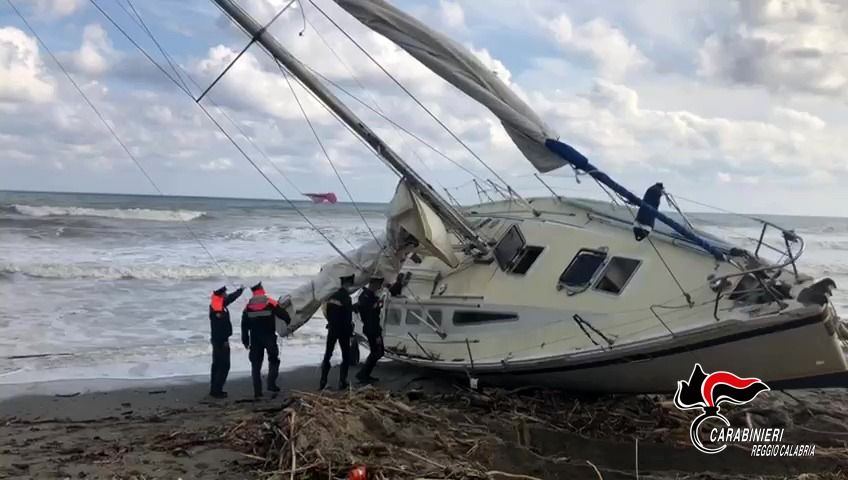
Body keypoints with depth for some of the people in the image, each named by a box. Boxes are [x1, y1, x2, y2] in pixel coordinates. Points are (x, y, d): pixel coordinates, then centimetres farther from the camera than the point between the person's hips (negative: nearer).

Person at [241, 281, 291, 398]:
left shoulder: (248, 306, 5)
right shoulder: (270, 303, -5)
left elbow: (244, 325, 7)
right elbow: (283, 314, -6)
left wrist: (245, 340, 13)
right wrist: (289, 322, 14)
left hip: (255, 339, 3)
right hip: (269, 337, -3)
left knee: (256, 364, 8)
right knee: (273, 360, 12)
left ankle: (257, 391, 5)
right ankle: (271, 384, -4)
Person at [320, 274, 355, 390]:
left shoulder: (332, 296, 4)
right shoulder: (346, 298, -17)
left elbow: (327, 313, 9)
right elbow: (348, 318, -16)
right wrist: (350, 331, -5)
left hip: (332, 329, 6)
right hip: (343, 330, -6)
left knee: (327, 355, 11)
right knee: (346, 356, 7)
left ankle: (323, 382, 10)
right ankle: (342, 382, 5)